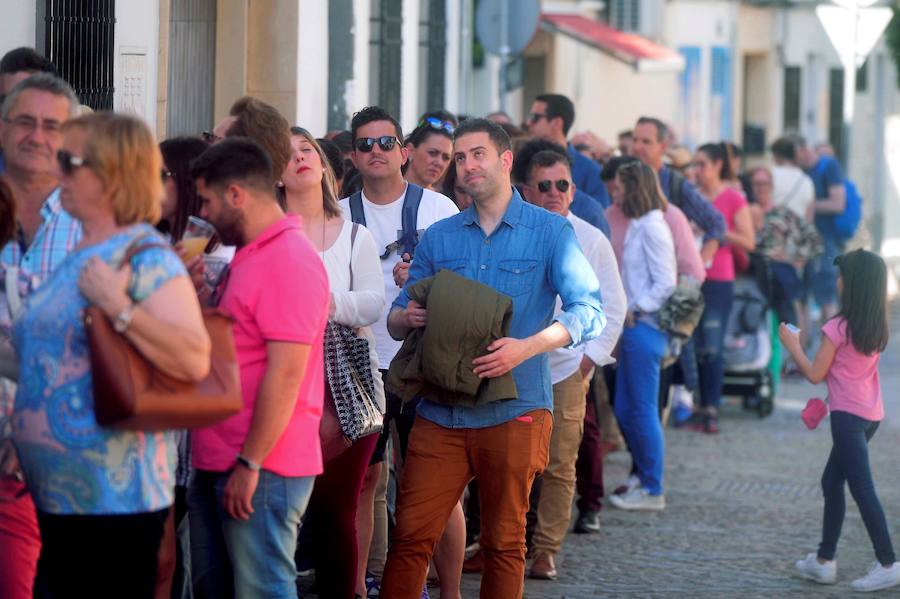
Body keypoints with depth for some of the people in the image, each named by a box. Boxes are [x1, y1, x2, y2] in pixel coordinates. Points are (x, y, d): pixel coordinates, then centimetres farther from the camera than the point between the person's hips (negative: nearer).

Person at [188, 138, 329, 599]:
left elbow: (286, 373, -21)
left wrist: (250, 464, -21)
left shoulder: (290, 262, -16)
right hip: (216, 465, 10)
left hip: (261, 470, -10)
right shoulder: (248, 257, 17)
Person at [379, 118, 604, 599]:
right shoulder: (439, 236, 12)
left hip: (513, 411, -3)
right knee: (410, 537, -4)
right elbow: (397, 320, 15)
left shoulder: (549, 231, 0)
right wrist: (407, 318, -10)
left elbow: (589, 311, -9)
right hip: (440, 411, 3)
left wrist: (527, 346, -23)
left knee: (503, 544, 4)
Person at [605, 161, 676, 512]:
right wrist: (626, 313, 10)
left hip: (645, 327, -10)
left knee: (642, 410, -4)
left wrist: (634, 311, -15)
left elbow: (665, 283, -18)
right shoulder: (637, 226, 15)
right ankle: (643, 477, 23)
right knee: (624, 410, 13)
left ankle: (652, 490, 3)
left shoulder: (651, 227, -13)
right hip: (634, 329, 10)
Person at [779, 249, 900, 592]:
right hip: (871, 415, 8)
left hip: (848, 416, -8)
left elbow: (815, 375, -9)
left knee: (862, 489, -7)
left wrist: (792, 344, 3)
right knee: (832, 481, 17)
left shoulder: (838, 328, -15)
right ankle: (824, 560, 21)